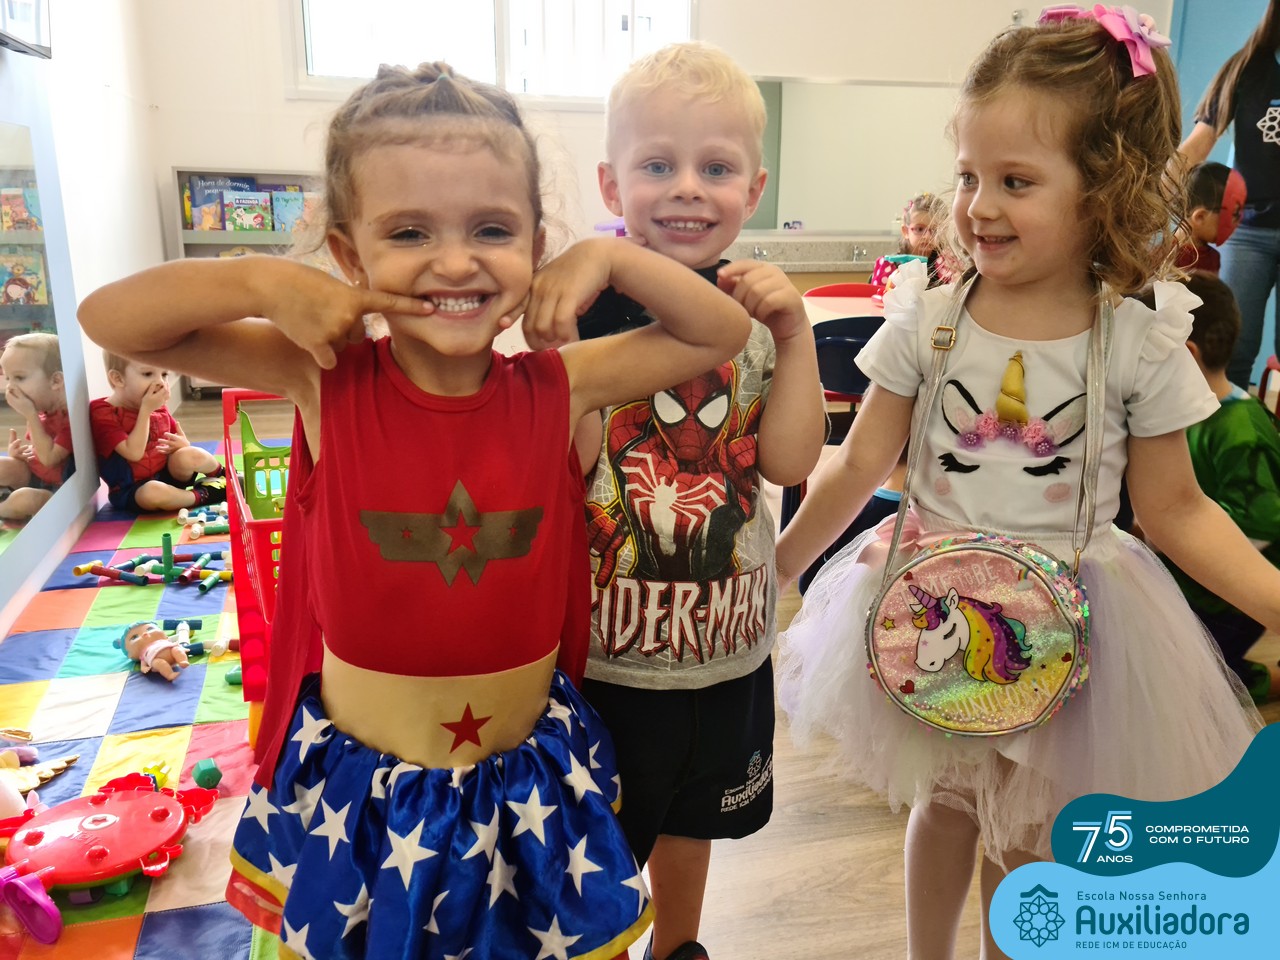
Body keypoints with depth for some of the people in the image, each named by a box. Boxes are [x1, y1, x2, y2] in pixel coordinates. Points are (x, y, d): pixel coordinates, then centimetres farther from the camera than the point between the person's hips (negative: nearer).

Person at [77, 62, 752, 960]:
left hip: (528, 781, 1)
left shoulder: (556, 389, -12)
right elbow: (109, 318, -10)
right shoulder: (327, 380, -14)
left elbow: (723, 332, -4)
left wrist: (611, 257, -15)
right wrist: (264, 280, -23)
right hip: (354, 788, 0)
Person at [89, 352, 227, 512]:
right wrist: (145, 411, -27)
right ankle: (201, 496, -19)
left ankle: (224, 475, 0)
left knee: (187, 456, -25)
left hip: (167, 475, 6)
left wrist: (184, 445, -10)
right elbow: (133, 453, -27)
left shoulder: (159, 408, 5)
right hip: (132, 490, -6)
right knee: (153, 492, -39)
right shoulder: (104, 413, -17)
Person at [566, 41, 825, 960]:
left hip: (725, 634, 4)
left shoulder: (762, 311, -1)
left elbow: (790, 460, -10)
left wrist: (795, 336, -17)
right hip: (603, 637, -4)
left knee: (691, 816, 27)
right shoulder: (584, 305, -13)